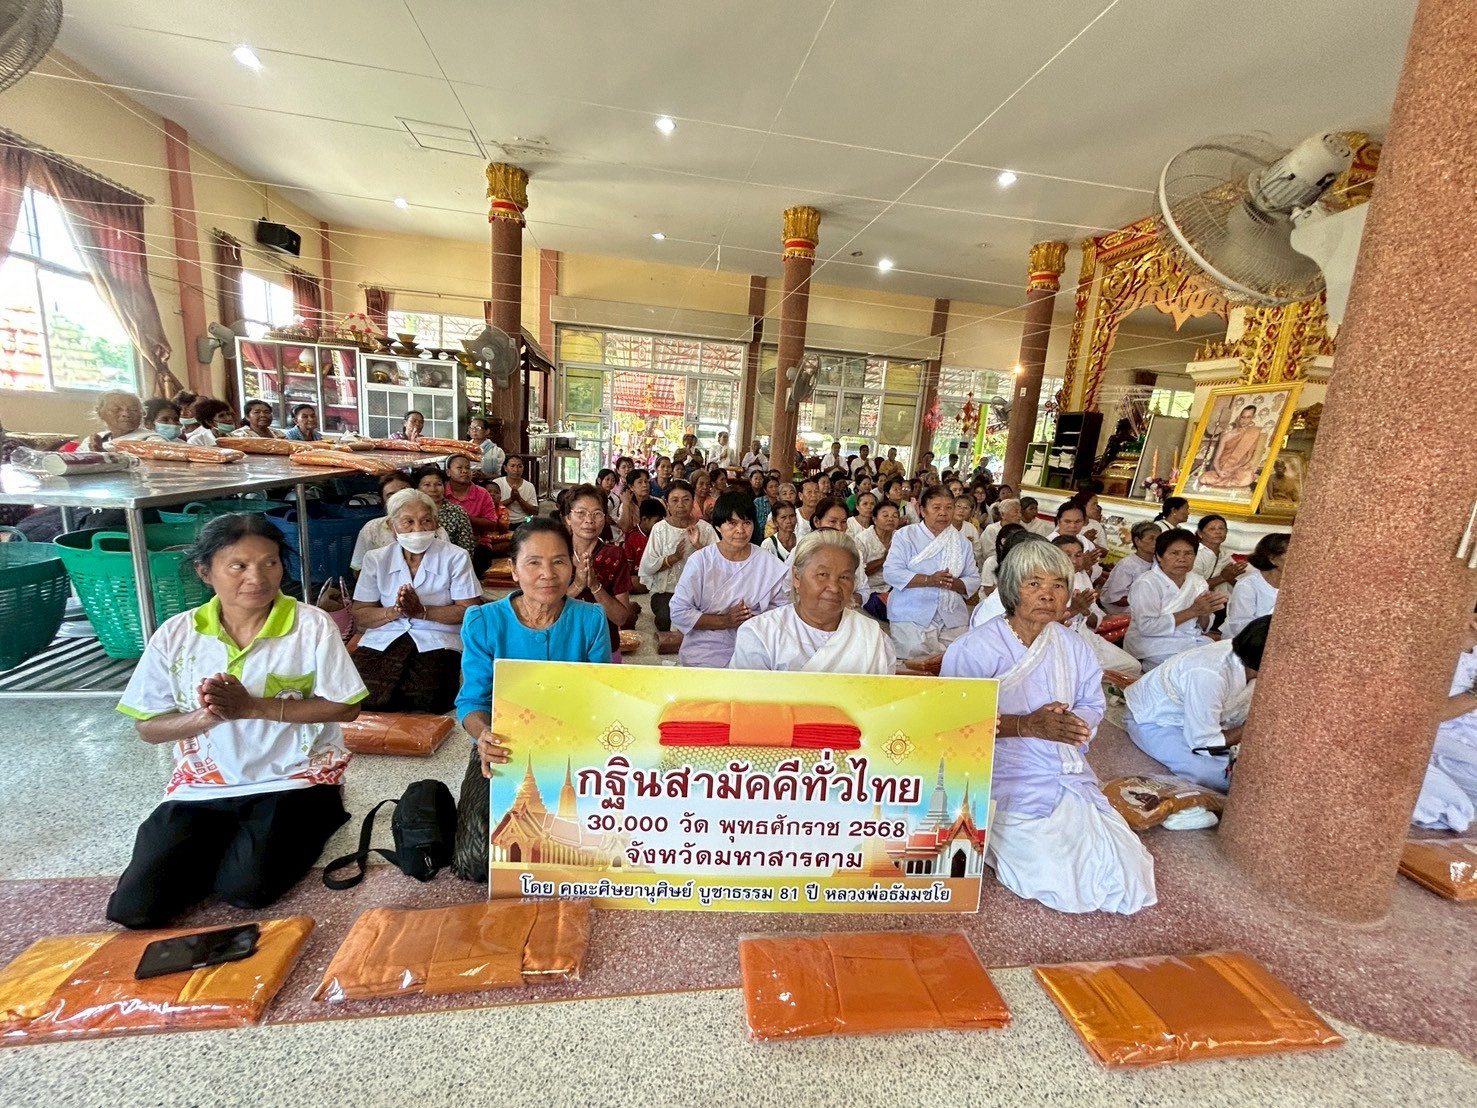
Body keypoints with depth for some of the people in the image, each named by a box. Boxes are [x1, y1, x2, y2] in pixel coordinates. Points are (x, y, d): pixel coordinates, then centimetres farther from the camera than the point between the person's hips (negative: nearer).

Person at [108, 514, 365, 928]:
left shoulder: (312, 625, -13)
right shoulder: (175, 635, -3)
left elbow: (345, 707, -12)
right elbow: (148, 727, 1)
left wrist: (253, 707, -19)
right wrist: (205, 717, -20)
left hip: (292, 778, -3)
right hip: (203, 786, 4)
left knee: (245, 889, -18)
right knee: (135, 908, -5)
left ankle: (315, 818, 10)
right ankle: (232, 840, 21)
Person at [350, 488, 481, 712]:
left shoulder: (455, 557, 0)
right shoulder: (376, 559, 9)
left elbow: (469, 611, -4)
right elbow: (359, 616, 7)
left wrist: (423, 611, -16)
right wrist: (394, 612, -13)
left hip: (437, 641, -2)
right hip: (383, 639, 3)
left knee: (425, 698, -29)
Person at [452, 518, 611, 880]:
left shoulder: (591, 620, -7)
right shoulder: (483, 622, -8)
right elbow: (473, 701, -9)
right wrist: (484, 735, -32)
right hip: (503, 752, 0)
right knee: (476, 863, -12)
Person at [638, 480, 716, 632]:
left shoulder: (705, 528, 2)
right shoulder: (659, 529, 0)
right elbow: (647, 567, -5)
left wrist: (698, 545, -20)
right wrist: (673, 558, -18)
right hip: (665, 590, 0)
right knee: (668, 617, -29)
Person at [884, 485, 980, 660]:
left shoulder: (962, 542, 15)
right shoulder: (906, 535, 2)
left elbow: (974, 580, 10)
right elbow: (891, 573, -9)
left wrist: (954, 584, -13)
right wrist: (930, 580, -18)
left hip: (953, 618, 4)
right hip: (911, 616, -4)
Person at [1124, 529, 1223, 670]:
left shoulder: (1198, 581, 12)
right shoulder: (1146, 584, -12)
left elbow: (1203, 629, 14)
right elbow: (1146, 627, -23)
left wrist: (1204, 614, -10)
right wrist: (1192, 612, -20)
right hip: (1157, 650, -7)